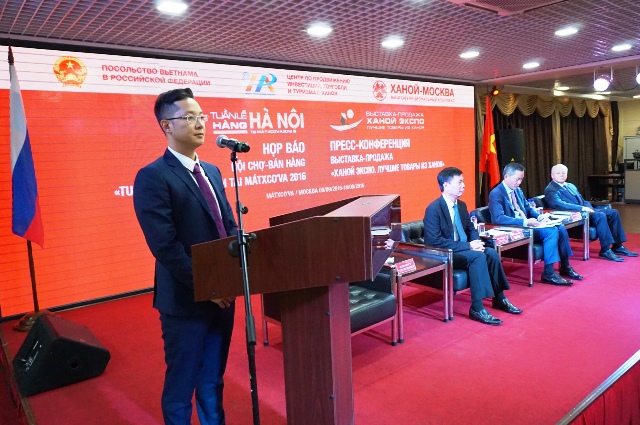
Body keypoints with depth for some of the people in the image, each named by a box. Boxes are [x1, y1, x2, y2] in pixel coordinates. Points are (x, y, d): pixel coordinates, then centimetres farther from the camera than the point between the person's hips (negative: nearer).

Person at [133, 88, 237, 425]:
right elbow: (165, 246, -19)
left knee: (212, 381, 21)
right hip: (186, 300, -6)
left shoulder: (212, 172, 11)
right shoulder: (152, 177, -13)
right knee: (181, 386, 13)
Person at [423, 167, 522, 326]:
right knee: (478, 256, -28)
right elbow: (435, 242, -24)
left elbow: (470, 228, 18)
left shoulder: (461, 205, 8)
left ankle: (499, 299, 2)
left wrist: (476, 242, -7)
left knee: (491, 253, -14)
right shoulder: (433, 209, -18)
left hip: (463, 249, 8)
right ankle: (477, 308, -23)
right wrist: (468, 245, -24)